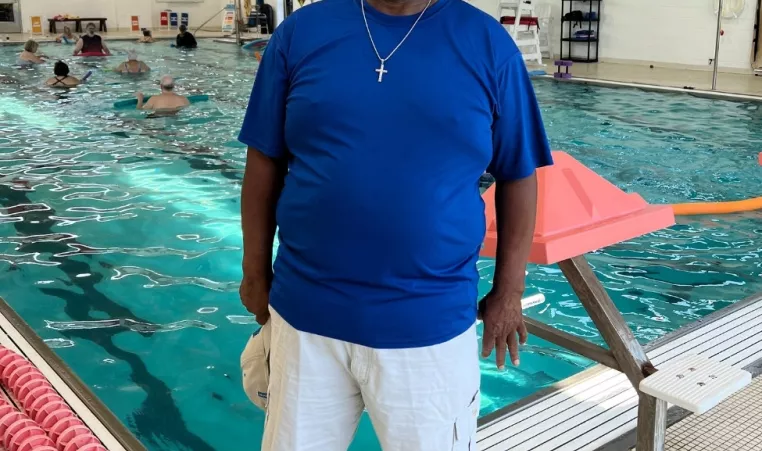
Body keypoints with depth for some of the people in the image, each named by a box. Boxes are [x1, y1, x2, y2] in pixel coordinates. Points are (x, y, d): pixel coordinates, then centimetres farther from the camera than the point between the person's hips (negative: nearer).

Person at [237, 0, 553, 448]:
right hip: (307, 311, 2)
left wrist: (508, 292, 4)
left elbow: (518, 178, 3)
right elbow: (265, 162, 5)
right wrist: (256, 271, 7)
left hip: (429, 324, -1)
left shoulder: (489, 44, -2)